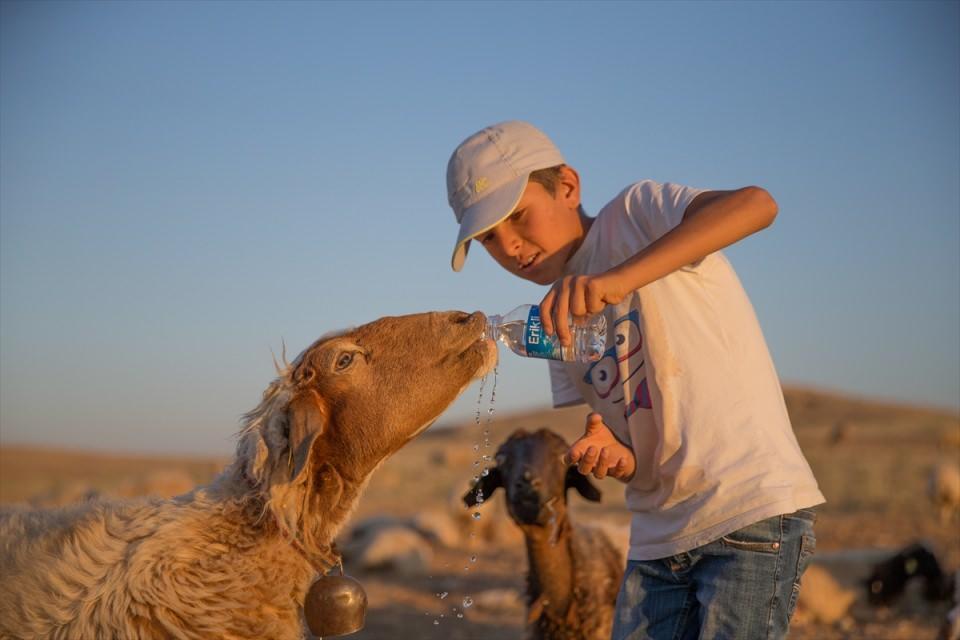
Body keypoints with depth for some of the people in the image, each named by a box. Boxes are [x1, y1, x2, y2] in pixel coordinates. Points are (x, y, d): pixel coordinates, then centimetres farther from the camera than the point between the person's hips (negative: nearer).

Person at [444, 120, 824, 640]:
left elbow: (756, 204, -25)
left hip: (754, 516, -7)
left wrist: (619, 278, -33)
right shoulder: (559, 323, 14)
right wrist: (612, 456, -10)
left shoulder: (636, 215, -4)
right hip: (659, 537, 7)